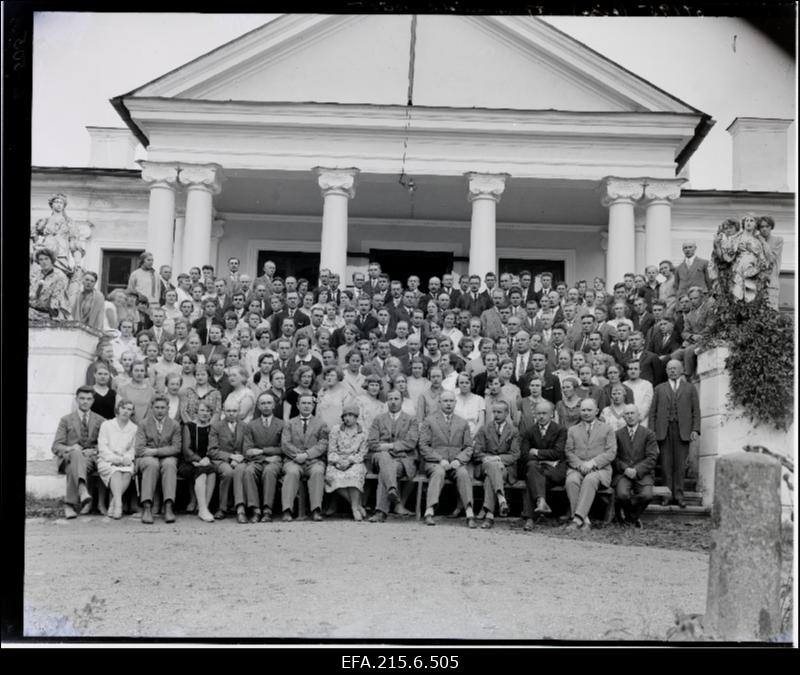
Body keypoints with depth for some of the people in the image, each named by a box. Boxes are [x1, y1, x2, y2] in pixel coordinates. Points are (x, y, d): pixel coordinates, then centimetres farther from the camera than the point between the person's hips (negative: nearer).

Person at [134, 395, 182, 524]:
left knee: (169, 464, -35)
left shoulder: (175, 425, 12)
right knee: (152, 464, -36)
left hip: (167, 458, 1)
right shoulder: (143, 424, 8)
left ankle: (168, 507, -42)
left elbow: (176, 448, 0)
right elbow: (140, 449, -3)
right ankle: (147, 507, -42)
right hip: (147, 459, -1)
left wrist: (155, 451, -11)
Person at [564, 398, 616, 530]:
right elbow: (568, 452, 10)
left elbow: (611, 453, 4)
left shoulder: (607, 429, 18)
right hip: (576, 468, 2)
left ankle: (577, 518, -45)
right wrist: (580, 464, -10)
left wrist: (592, 463, -12)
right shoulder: (572, 430, 24)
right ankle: (584, 520, -34)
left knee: (590, 480, -37)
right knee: (571, 481, -33)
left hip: (599, 469, -2)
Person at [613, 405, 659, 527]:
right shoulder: (617, 434, 12)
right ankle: (632, 517, 3)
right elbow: (614, 457, 5)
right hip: (622, 473, 0)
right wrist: (625, 469, -14)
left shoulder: (648, 434, 9)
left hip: (642, 474, 0)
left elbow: (652, 458, 0)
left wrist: (637, 470, -14)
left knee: (647, 495, -30)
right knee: (622, 494, -31)